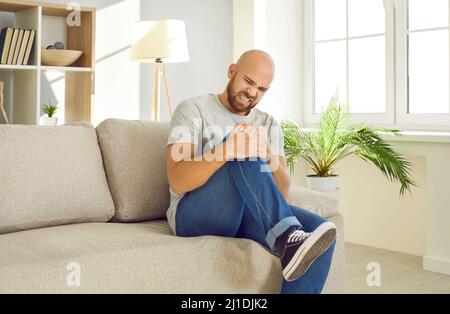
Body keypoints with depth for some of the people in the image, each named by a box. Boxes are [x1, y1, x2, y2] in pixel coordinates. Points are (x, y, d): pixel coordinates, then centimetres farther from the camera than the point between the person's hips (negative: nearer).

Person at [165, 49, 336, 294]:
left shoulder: (269, 125, 15)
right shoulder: (193, 110, 1)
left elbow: (282, 192, 2)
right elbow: (177, 181, -15)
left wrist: (268, 155, -19)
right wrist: (227, 150, -31)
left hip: (250, 217, 5)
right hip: (193, 216, -4)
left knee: (319, 230, -22)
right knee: (242, 155, -30)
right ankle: (288, 239, -42)